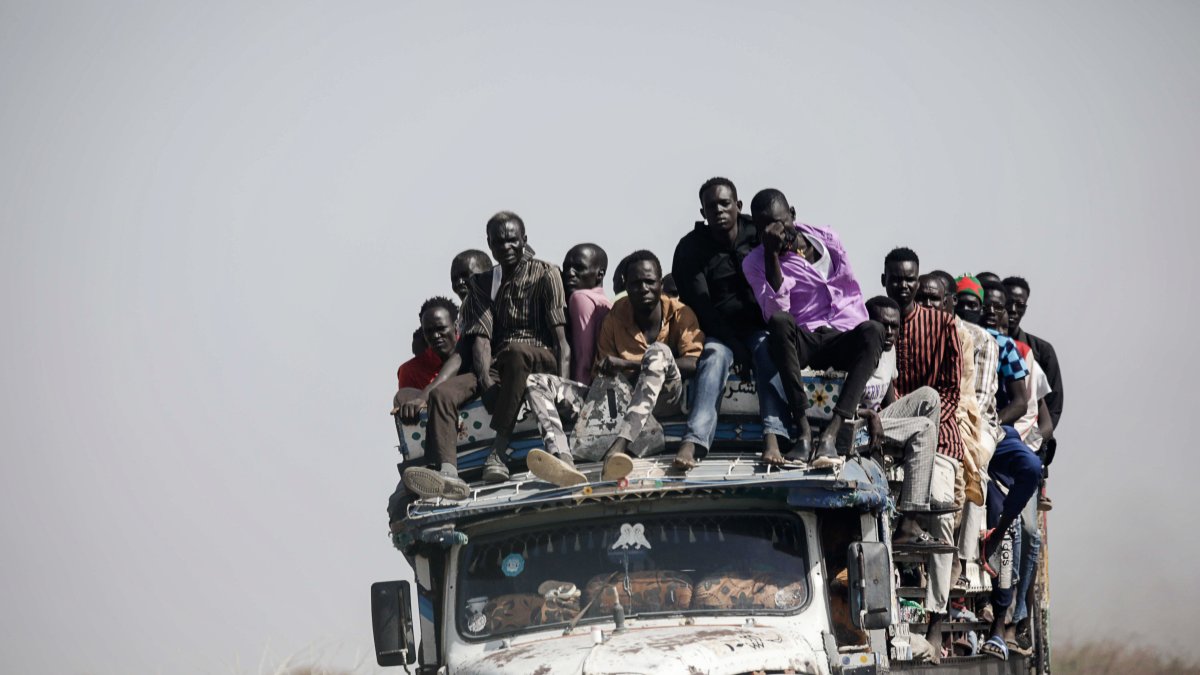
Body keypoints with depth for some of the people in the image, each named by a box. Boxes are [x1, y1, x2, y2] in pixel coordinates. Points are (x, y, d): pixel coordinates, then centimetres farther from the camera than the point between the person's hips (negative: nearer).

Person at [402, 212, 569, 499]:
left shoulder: (545, 275, 4)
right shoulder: (482, 284, 18)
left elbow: (561, 338, -5)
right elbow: (481, 337, 4)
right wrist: (486, 381, -15)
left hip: (539, 360, -5)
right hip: (497, 366, 5)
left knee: (515, 350, -40)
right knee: (442, 394, -21)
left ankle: (499, 453, -42)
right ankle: (449, 474, -42)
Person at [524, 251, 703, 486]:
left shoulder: (679, 313, 1)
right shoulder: (615, 318, 11)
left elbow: (694, 364, -15)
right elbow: (604, 372, 10)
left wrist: (626, 365, -20)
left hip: (664, 394, -4)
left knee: (658, 352, -36)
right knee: (536, 383, -11)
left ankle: (617, 448, -52)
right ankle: (564, 461, -43)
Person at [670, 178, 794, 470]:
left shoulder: (758, 236, 3)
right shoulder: (691, 248, -3)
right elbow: (698, 305, -11)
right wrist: (735, 345, -21)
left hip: (761, 327, 1)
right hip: (719, 332, -1)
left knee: (769, 350, -32)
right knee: (715, 355, -34)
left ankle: (772, 438, -51)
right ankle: (693, 443, -54)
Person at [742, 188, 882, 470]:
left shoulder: (826, 240, 11)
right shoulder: (755, 262, 2)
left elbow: (852, 293, 13)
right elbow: (776, 311, -13)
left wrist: (863, 339, -1)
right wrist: (772, 254, -18)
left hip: (840, 340, 2)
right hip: (802, 342, -2)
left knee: (873, 330, -33)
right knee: (779, 322, -36)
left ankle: (831, 433, -44)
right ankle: (803, 429, -40)